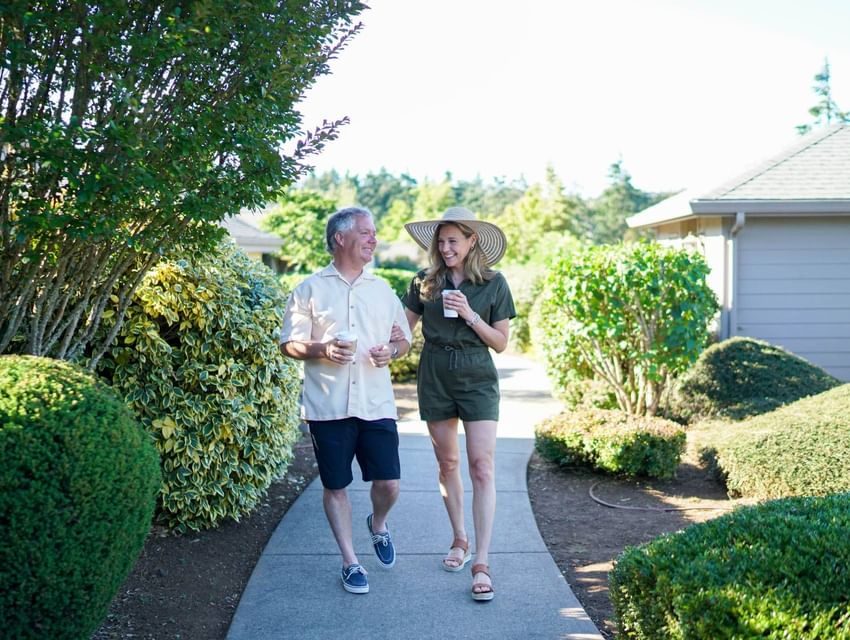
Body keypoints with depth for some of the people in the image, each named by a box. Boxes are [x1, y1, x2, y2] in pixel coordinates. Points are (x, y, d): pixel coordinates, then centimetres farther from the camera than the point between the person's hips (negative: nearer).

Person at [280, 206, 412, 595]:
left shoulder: (382, 290, 13)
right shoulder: (311, 289, 3)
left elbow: (404, 339, 19)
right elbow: (289, 344, 1)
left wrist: (392, 350, -5)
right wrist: (322, 349, -18)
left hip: (377, 404, 2)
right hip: (328, 406, -2)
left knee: (388, 483, 0)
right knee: (335, 487, 5)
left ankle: (378, 524, 34)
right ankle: (350, 562, 18)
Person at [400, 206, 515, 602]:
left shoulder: (493, 284, -2)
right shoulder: (424, 282, 3)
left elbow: (501, 342, -1)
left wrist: (471, 316, -15)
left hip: (477, 380, -2)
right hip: (435, 380, 3)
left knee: (482, 467, -9)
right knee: (447, 463, 12)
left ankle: (481, 562, -8)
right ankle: (460, 539, 30)